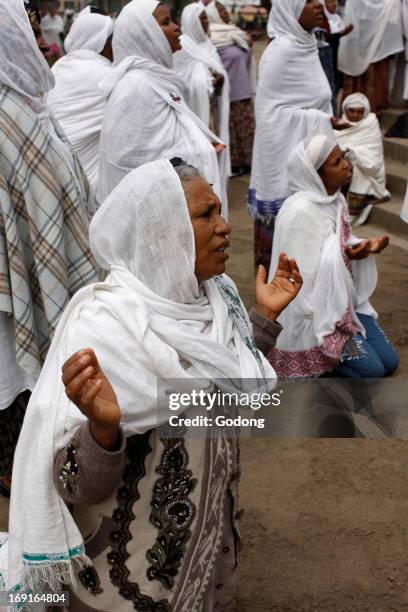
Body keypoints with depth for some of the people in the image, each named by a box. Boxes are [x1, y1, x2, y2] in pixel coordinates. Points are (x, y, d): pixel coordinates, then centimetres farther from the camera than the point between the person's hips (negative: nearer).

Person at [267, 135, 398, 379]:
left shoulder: (336, 199, 2)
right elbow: (302, 272, -25)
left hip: (345, 299, 9)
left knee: (389, 361, 7)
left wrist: (366, 246, -8)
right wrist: (345, 255, -28)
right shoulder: (299, 211, -25)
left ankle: (324, 355, 21)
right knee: (371, 370, -11)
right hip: (313, 309, -9)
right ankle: (314, 363, 11)